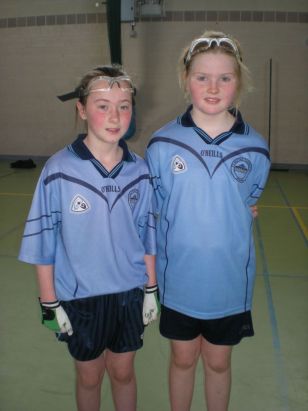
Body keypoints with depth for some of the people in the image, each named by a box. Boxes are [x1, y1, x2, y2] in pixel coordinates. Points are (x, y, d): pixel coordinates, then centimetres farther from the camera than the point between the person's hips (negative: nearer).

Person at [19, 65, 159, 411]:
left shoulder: (139, 171, -7)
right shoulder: (59, 170, -17)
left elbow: (147, 235, 2)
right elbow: (43, 242, -11)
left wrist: (151, 289, 5)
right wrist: (50, 304, -7)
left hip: (129, 293, 2)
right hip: (80, 296, -2)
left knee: (123, 373, 21)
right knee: (89, 376, 19)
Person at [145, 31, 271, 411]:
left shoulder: (255, 149, -9)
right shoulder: (162, 143, -10)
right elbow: (149, 211, -1)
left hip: (229, 282, 0)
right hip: (178, 280, 0)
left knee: (218, 362, 19)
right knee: (183, 358, 19)